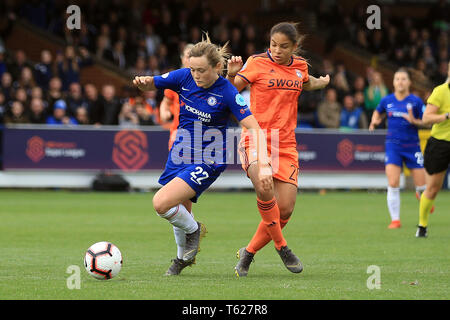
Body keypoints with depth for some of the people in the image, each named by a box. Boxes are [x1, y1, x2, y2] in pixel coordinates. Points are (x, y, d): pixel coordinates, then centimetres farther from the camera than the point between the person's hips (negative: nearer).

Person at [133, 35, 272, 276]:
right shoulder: (184, 77, -7)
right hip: (180, 154, 5)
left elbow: (255, 129, -21)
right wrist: (142, 82, -19)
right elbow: (150, 84, 6)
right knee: (179, 214, 14)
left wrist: (263, 164, -32)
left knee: (161, 203, -21)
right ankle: (185, 257, 42)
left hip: (208, 161, -5)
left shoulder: (227, 93, -20)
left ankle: (193, 229, 8)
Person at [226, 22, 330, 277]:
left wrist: (324, 81, 48)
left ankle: (248, 253, 16)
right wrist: (232, 74, -26)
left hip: (286, 144, 5)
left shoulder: (300, 66, 10)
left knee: (285, 209, -5)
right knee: (264, 188, -32)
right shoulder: (257, 63, -4)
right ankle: (282, 247, -12)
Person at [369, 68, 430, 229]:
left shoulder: (416, 101, -3)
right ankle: (395, 219, -3)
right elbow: (378, 112, 25)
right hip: (393, 145, 1)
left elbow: (426, 122, 0)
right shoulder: (387, 100, 4)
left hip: (412, 146, -1)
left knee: (422, 188, 1)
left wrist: (414, 121, -19)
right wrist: (375, 121, 4)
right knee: (393, 184, -14)